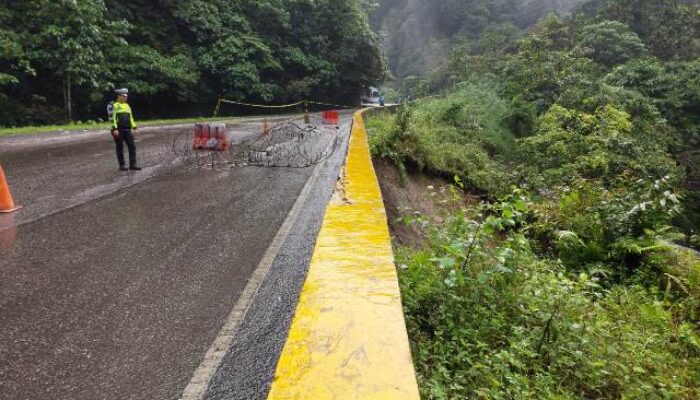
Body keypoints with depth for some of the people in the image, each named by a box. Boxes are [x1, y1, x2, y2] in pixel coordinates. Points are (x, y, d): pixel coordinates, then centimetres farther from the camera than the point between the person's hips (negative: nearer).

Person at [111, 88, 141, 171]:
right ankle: (122, 165, 6)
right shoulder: (114, 105, 0)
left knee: (132, 146, -2)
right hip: (118, 130, -6)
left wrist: (134, 127, 9)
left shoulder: (127, 105, 19)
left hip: (128, 130, 6)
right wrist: (115, 129, -17)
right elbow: (112, 118, -7)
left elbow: (131, 117, 21)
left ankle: (132, 165, 0)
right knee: (120, 148, 1)